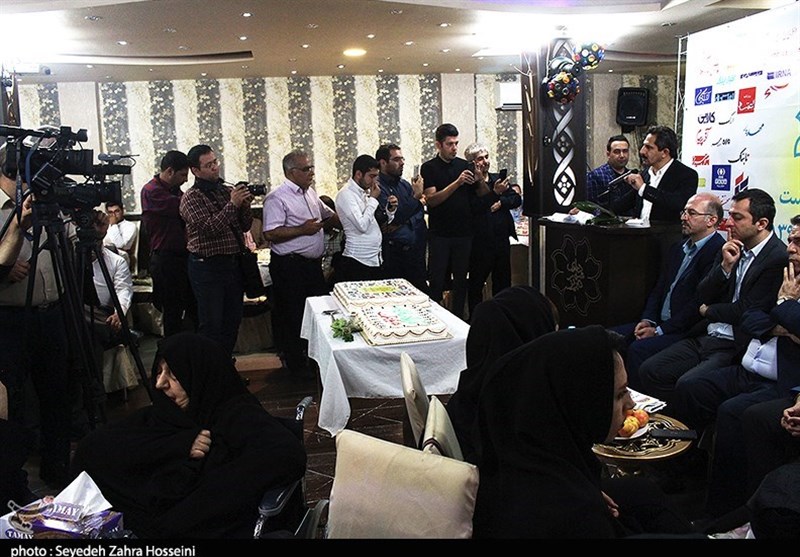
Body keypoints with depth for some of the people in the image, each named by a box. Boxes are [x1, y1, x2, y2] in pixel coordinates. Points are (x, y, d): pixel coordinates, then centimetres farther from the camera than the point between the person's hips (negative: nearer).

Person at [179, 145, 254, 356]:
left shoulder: (226, 191, 13)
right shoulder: (191, 197, -6)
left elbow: (244, 227, 13)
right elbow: (208, 228, -19)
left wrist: (245, 206, -5)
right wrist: (232, 205, -22)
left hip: (234, 264, 7)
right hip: (208, 266, -7)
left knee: (233, 322, 14)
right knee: (211, 326, -3)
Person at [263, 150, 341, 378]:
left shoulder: (310, 193, 12)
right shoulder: (277, 197, -13)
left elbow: (329, 216, 27)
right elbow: (271, 233, -22)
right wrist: (303, 230, -20)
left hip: (313, 263, 8)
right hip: (290, 266, -8)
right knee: (293, 317, 3)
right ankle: (296, 364, 17)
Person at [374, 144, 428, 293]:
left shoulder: (405, 184, 15)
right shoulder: (378, 187, -7)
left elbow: (419, 213, 9)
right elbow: (393, 218, -15)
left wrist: (404, 222, -10)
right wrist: (416, 196, -12)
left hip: (417, 251, 6)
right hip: (395, 255, -6)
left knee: (422, 292, 5)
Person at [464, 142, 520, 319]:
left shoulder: (498, 178, 11)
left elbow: (517, 199, 8)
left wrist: (501, 202, -9)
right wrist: (495, 192, -27)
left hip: (502, 239, 7)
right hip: (480, 243, -6)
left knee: (503, 282, 15)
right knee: (476, 283, 6)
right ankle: (475, 319, 16)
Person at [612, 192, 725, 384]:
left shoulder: (719, 251, -12)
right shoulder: (677, 248, 18)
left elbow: (700, 303, -18)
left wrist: (659, 330, -15)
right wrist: (648, 320, 0)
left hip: (687, 331, -8)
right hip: (659, 323, 9)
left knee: (638, 349, -29)